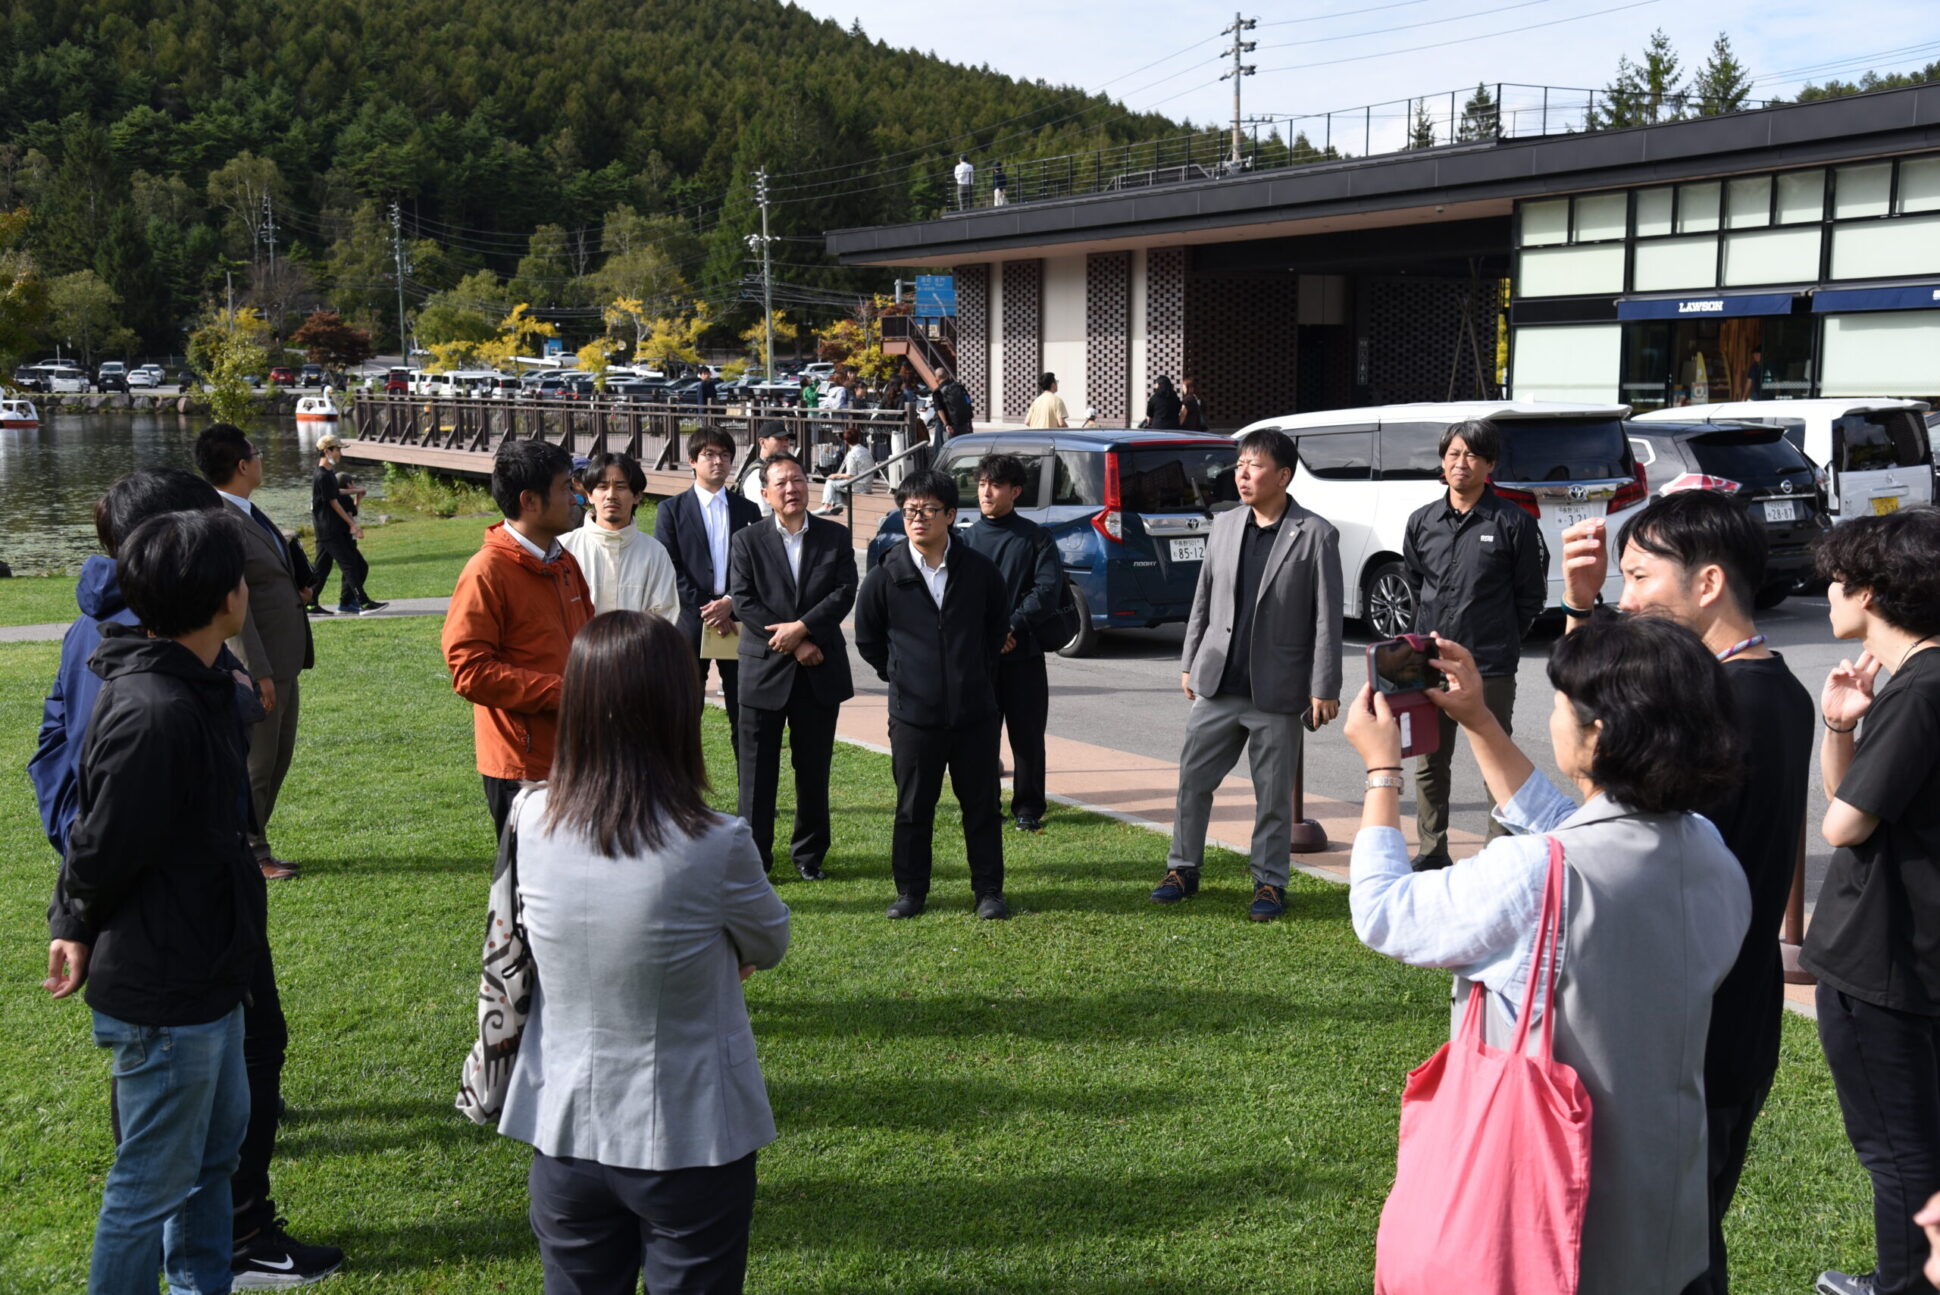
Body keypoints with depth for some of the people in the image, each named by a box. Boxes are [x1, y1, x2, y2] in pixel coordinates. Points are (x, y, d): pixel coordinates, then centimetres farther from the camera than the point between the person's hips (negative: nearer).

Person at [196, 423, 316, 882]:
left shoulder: (248, 513, 12)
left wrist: (297, 590, 8)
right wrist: (257, 672, -22)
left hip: (283, 660, 10)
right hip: (255, 664, -10)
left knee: (278, 758, 17)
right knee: (254, 763, 2)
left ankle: (250, 846, 28)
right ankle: (249, 855, 14)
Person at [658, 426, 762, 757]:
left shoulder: (748, 510, 12)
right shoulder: (672, 510, 5)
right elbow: (670, 569, -3)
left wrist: (730, 602, -10)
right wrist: (706, 612, -11)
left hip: (736, 620, 2)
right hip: (690, 623, -2)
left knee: (745, 716, 2)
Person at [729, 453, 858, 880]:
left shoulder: (836, 537, 5)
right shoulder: (747, 542, 2)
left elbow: (845, 593, -5)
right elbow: (743, 602, -7)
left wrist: (800, 628, -17)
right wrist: (794, 647, -13)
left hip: (820, 671, 1)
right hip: (764, 669, -1)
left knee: (814, 769, 9)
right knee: (758, 769, 1)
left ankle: (809, 853, 22)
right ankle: (755, 856, 10)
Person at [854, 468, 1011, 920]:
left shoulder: (978, 569, 0)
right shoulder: (886, 576, -3)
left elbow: (997, 624, 16)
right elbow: (867, 638, 11)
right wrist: (900, 676, 11)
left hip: (974, 709, 1)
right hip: (913, 713, -1)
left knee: (983, 805, 7)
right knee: (913, 808, 8)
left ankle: (988, 891, 18)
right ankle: (910, 891, 21)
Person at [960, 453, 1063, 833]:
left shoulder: (1035, 537, 2)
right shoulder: (967, 538, 7)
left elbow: (1048, 588, -7)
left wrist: (1012, 626, -16)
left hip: (1024, 651, -1)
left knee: (1028, 733, 2)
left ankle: (1028, 809, 13)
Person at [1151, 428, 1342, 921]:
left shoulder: (1316, 535, -6)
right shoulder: (1224, 525, 8)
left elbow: (1327, 617, -7)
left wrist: (1324, 689, -10)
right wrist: (1190, 662, 13)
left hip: (1277, 691, -4)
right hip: (1217, 685, 4)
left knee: (1274, 795, 6)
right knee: (1193, 778, 8)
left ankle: (1269, 882, 19)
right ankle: (1183, 869, 22)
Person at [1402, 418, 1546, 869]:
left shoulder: (1514, 523, -5)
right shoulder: (1422, 521, 8)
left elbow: (1531, 596, 2)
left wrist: (1497, 641, 5)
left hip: (1489, 668, -5)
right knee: (1428, 763, 12)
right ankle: (1431, 851, 24)